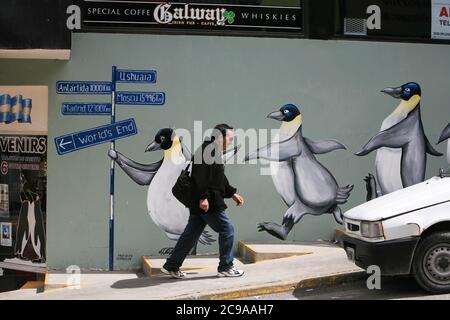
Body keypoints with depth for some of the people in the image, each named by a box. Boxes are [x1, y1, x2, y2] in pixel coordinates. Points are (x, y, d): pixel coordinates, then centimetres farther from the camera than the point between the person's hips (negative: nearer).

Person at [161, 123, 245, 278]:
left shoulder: (215, 152, 21)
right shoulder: (207, 149, -13)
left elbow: (220, 179, 29)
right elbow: (200, 175, -23)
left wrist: (232, 193, 25)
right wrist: (203, 197, -27)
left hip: (200, 203, 10)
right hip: (206, 202, -10)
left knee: (191, 233, 13)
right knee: (227, 229, -1)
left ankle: (171, 266, 18)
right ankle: (225, 267, 9)